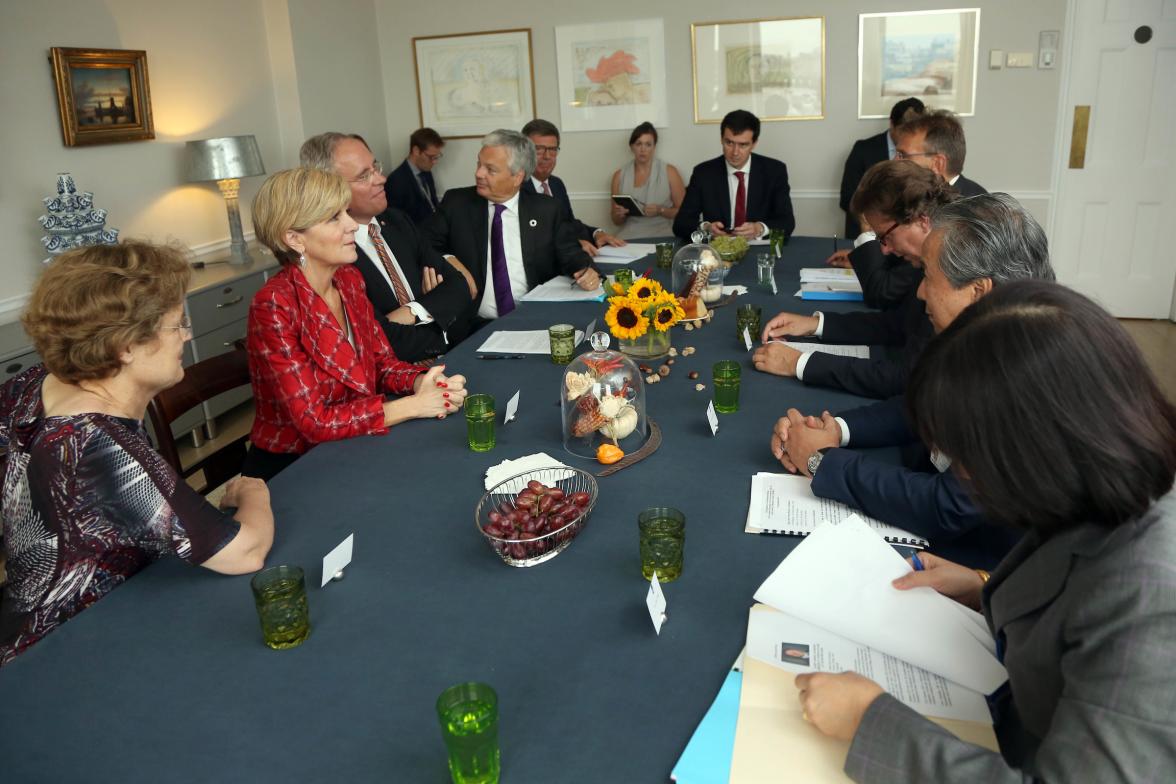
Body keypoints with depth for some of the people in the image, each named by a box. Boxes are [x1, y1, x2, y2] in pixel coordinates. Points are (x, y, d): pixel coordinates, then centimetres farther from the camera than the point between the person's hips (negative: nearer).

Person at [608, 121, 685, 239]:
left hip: (661, 235, -1)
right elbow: (616, 221, 14)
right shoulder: (619, 176, 9)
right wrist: (620, 215, -8)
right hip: (629, 236, 1)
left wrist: (660, 211, -13)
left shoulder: (669, 172, 3)